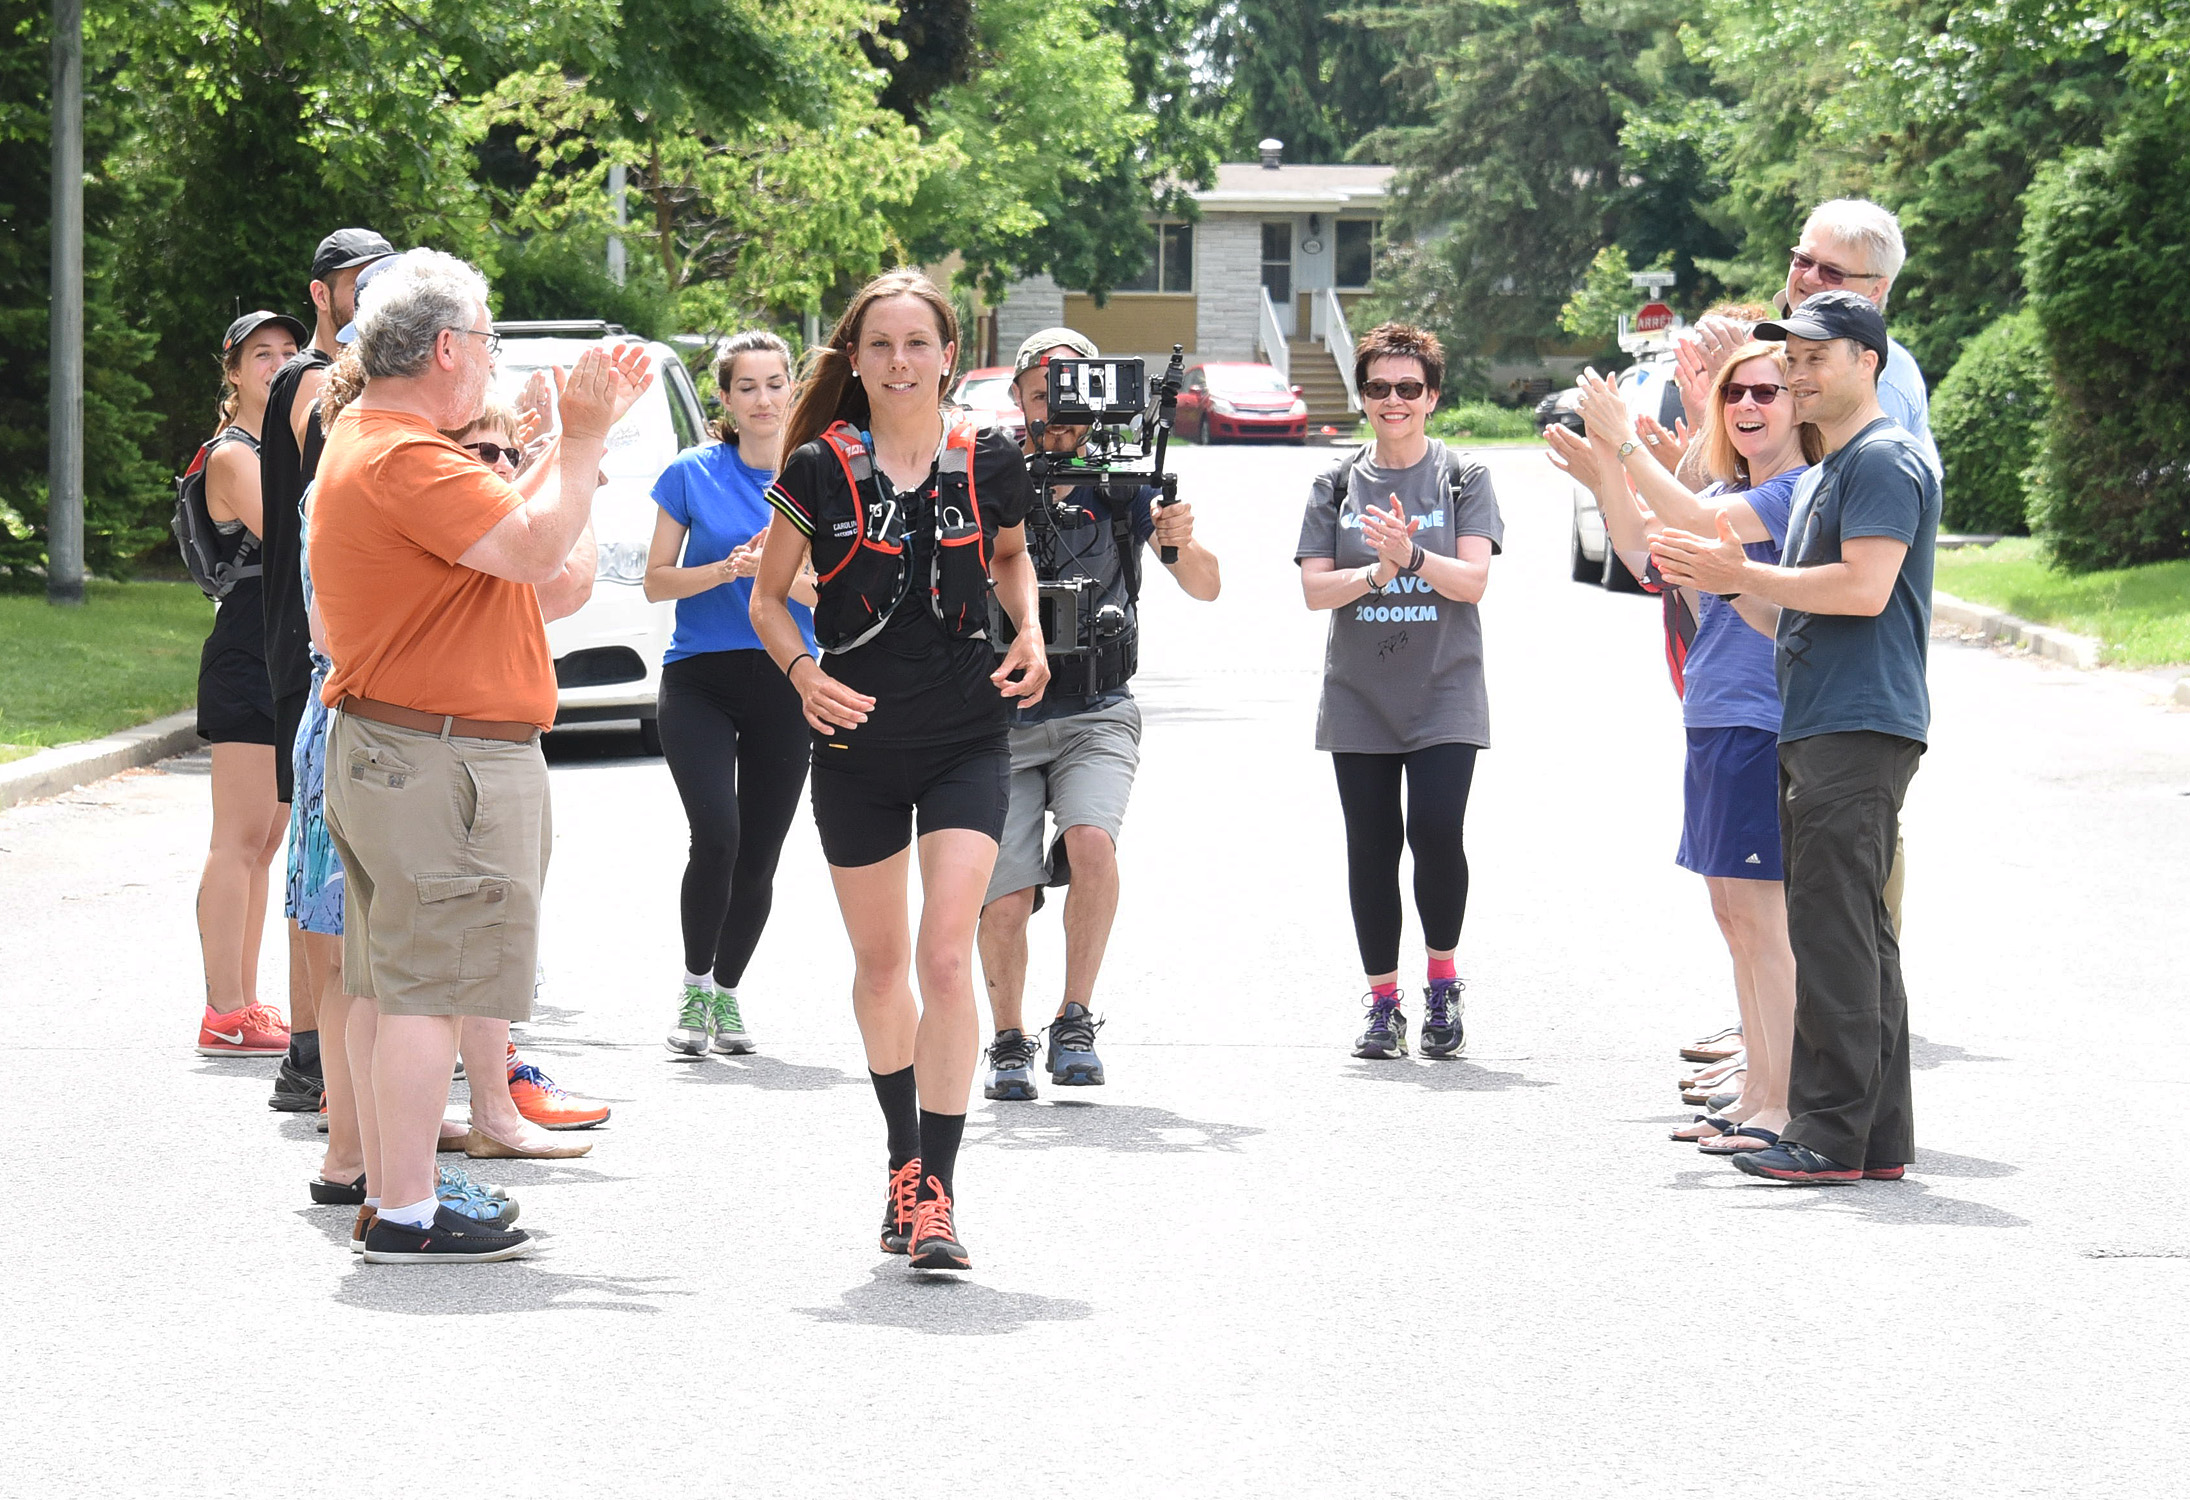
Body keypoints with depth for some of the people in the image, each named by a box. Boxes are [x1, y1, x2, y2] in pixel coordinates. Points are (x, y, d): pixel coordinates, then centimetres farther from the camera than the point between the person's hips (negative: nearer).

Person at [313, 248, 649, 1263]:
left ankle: (388, 1195, 19)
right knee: (430, 989, -8)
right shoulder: (403, 460, -18)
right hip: (444, 756, -11)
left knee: (389, 983, 13)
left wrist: (584, 428, 25)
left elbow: (511, 519, 26)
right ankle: (407, 1215, -7)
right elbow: (537, 547, -24)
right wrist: (585, 435, -13)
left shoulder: (368, 442, 18)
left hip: (380, 749, 11)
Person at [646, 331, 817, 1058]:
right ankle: (694, 986, -2)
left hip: (784, 682, 2)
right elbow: (655, 582, 2)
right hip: (699, 678, -2)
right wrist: (725, 570, -15)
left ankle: (728, 990, 25)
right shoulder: (692, 474, 0)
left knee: (758, 858, 4)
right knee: (716, 834, -19)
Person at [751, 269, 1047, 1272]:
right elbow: (768, 596, 5)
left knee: (946, 956, -14)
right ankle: (903, 1160, 34)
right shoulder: (820, 469, -6)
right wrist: (802, 673, -14)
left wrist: (1029, 629, 0)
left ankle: (936, 1193, -13)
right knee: (880, 962, 14)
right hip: (856, 743, 1)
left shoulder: (987, 462, -2)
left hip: (966, 744, -1)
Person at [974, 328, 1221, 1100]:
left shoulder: (1123, 483, 0)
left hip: (1096, 716, 0)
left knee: (1092, 843, -26)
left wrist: (1181, 543, -26)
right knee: (1005, 897, -4)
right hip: (1004, 717, 0)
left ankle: (1075, 1022, -11)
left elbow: (1206, 588, -2)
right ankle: (1008, 1043, 20)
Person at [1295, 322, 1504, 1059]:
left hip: (1443, 693, -2)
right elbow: (1313, 587, 1)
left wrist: (1411, 556, -24)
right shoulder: (1338, 484, 8)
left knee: (1436, 831, -16)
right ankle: (1383, 1002, 11)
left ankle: (1443, 980, 5)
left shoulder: (1463, 478, 3)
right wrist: (1374, 573, -17)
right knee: (1370, 848, 2)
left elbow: (1473, 579, -8)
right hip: (1358, 694, 2)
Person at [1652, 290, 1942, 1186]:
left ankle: (1829, 1135, -12)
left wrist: (1741, 573, -14)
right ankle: (1878, 1138, 12)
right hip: (1816, 730, 11)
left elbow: (1865, 587, -20)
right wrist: (1730, 580, 12)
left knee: (1833, 933, -12)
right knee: (1853, 935, 10)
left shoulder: (1886, 460, -8)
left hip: (1861, 729, -11)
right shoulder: (1822, 475, 24)